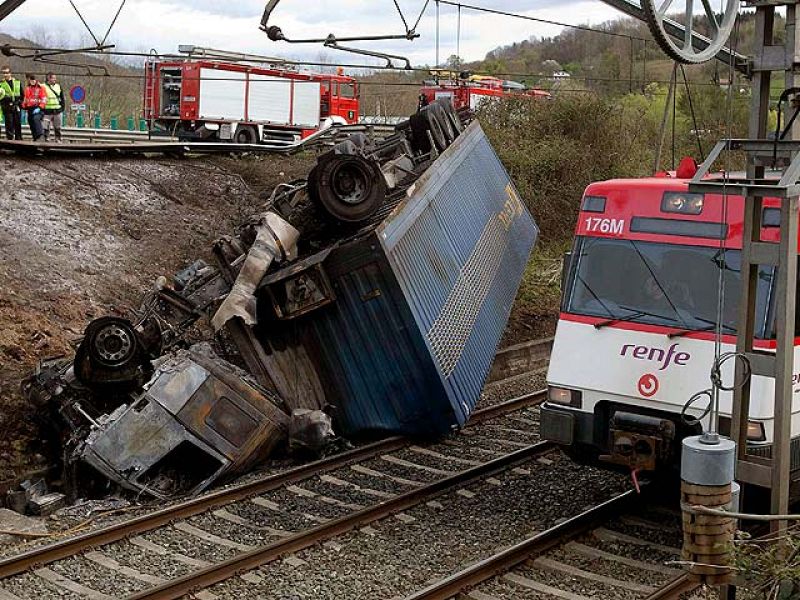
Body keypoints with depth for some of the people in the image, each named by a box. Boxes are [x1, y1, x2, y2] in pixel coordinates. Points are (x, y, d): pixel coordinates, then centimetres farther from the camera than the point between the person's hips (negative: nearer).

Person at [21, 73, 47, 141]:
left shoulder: (40, 87, -3)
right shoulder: (27, 88, 17)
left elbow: (44, 99, -9)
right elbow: (25, 98, 30)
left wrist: (39, 108, -19)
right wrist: (24, 106, 21)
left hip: (38, 108, -7)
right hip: (30, 108, 7)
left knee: (36, 119, -31)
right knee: (31, 123, 7)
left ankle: (40, 134, -35)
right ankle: (35, 138, 14)